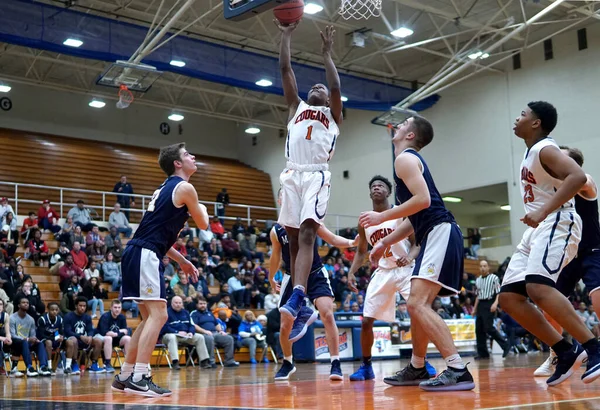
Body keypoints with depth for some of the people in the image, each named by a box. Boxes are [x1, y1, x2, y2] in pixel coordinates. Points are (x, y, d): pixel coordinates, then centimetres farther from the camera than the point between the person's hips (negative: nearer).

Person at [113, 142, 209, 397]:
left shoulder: (166, 188, 24)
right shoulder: (184, 188, -5)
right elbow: (203, 225, 5)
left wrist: (181, 261, 32)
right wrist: (202, 209, 28)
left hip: (138, 253, 10)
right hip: (145, 255, -10)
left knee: (151, 316, 15)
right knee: (158, 314, -12)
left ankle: (124, 376, 18)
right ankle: (138, 379, -16)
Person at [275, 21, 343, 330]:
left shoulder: (333, 114, 22)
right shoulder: (296, 107, 29)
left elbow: (336, 87, 3)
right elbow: (285, 69, 22)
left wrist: (327, 53, 11)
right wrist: (286, 36, 22)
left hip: (317, 176, -4)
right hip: (292, 175, 4)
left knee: (307, 235, -19)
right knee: (293, 238, 1)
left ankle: (296, 299, -35)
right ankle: (299, 300, 6)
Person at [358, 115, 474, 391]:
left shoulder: (405, 158, -5)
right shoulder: (411, 160, 25)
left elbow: (423, 200, -21)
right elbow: (414, 220, 28)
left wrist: (381, 217, -12)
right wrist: (385, 243, 28)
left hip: (440, 233, -11)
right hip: (435, 236, 11)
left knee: (417, 303, -19)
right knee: (418, 304, 18)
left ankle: (458, 370, -24)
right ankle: (416, 369, 29)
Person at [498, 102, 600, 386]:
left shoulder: (544, 149, -11)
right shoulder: (531, 152, 19)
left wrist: (542, 212, -32)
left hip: (557, 223, -10)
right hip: (537, 229, 10)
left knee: (538, 288, -31)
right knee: (509, 297, 1)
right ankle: (566, 352, 3)